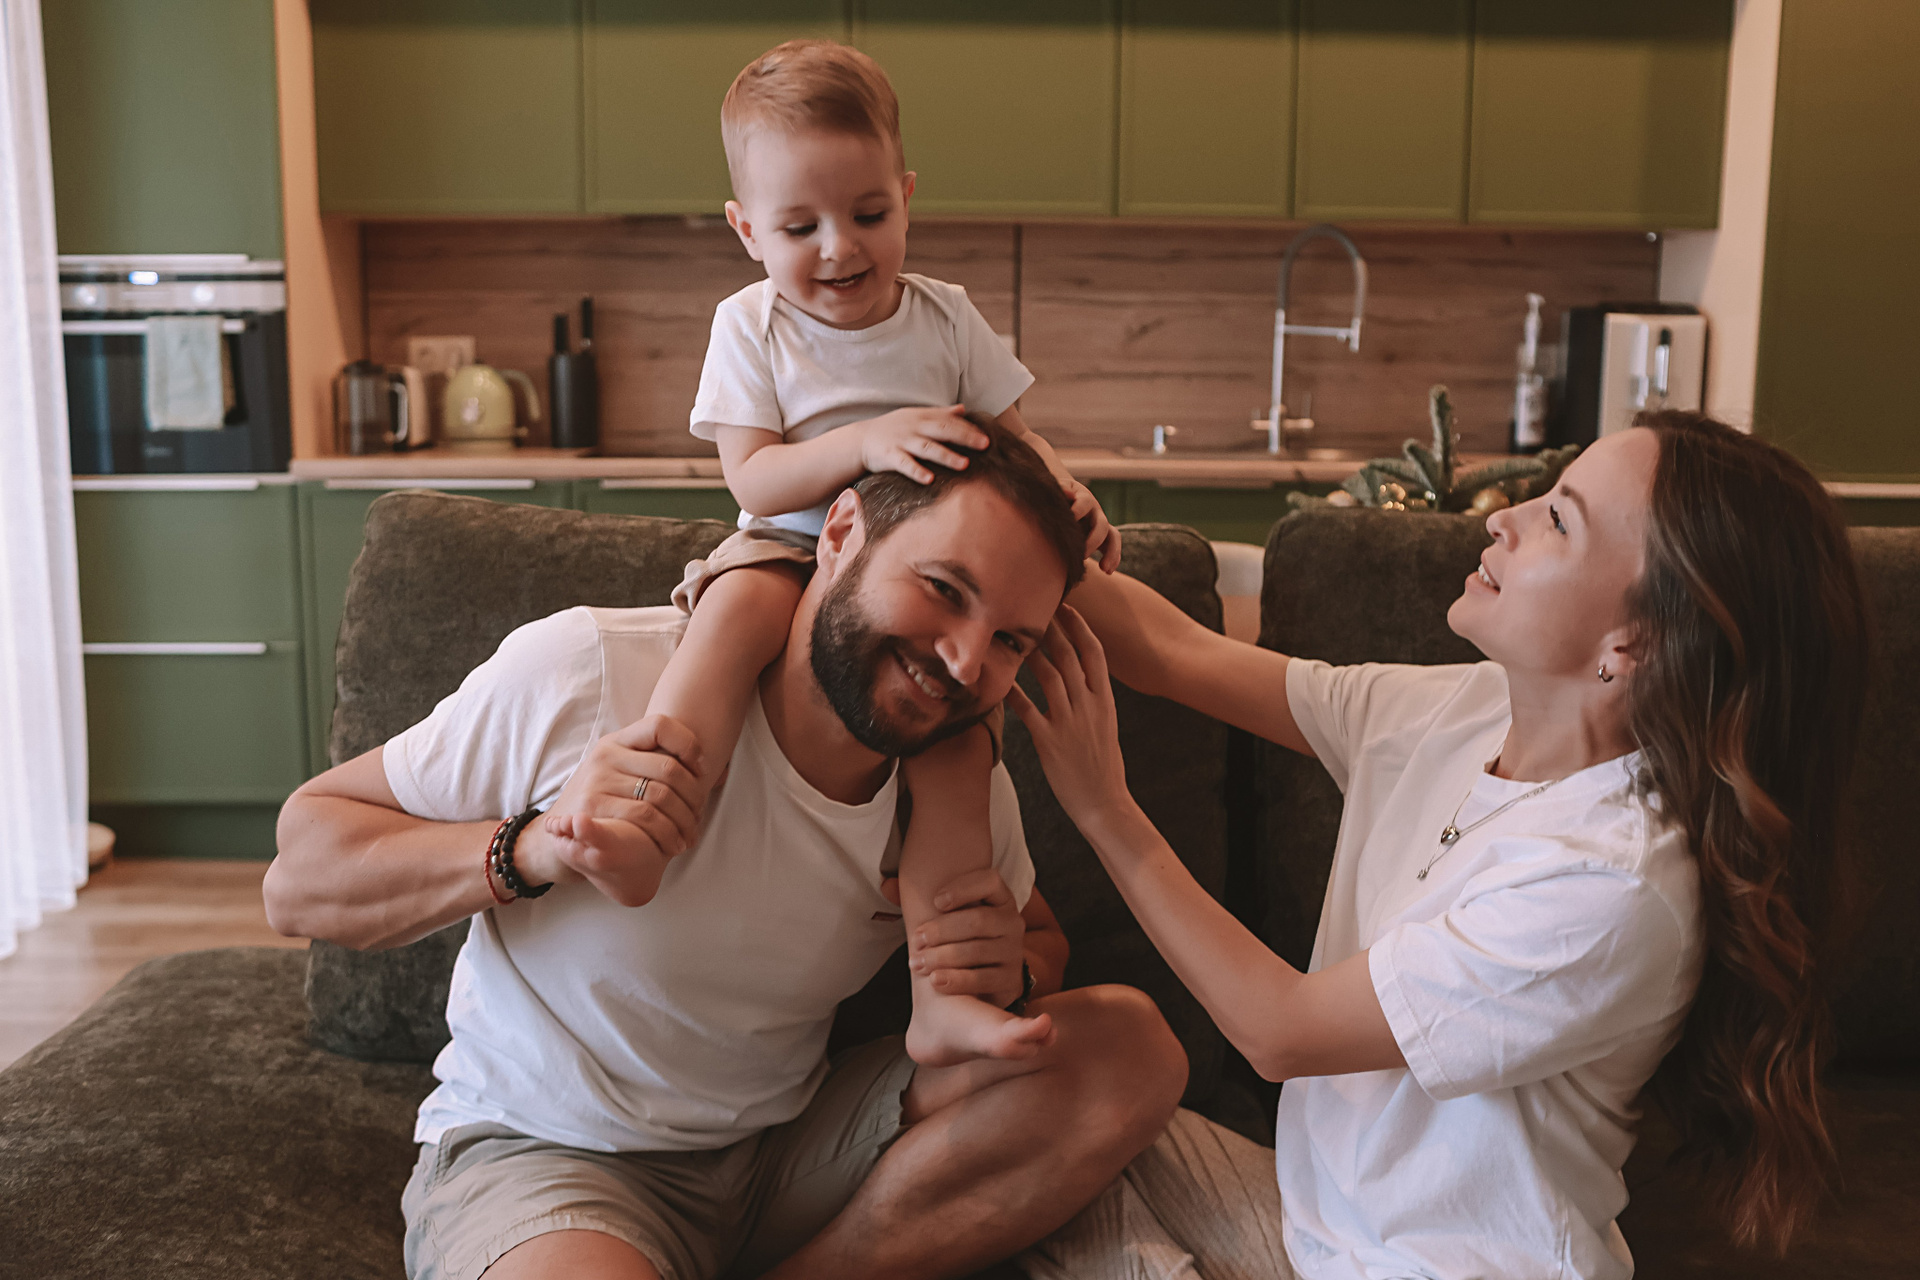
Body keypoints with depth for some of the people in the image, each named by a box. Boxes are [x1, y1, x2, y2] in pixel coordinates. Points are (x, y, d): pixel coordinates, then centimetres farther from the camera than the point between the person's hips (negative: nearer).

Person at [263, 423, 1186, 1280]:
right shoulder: (590, 674, -20)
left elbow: (1040, 940, 13)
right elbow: (295, 879, -13)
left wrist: (1006, 976, -13)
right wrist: (530, 852, -32)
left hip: (788, 1145, 6)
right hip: (541, 1152, -5)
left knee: (1131, 1048, -14)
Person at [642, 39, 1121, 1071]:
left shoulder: (944, 317, 7)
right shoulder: (749, 327, 0)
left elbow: (1014, 438, 12)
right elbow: (753, 481, -9)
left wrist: (1067, 494, -12)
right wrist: (868, 443, -26)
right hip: (792, 552, -1)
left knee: (955, 739, -21)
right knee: (740, 603, -37)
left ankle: (942, 998, -18)